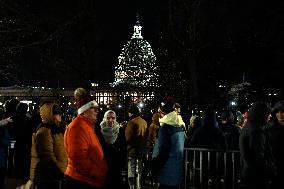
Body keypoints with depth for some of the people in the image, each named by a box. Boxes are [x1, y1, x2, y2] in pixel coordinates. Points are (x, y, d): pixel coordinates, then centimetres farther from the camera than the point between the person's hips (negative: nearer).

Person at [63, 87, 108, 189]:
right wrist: (100, 176, -19)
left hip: (86, 181, 10)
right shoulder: (78, 127, -16)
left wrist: (103, 173, 13)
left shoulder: (87, 126, 15)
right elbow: (79, 159, -24)